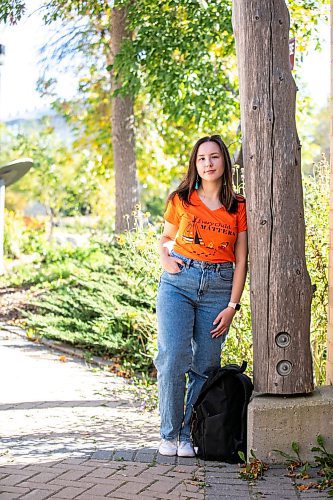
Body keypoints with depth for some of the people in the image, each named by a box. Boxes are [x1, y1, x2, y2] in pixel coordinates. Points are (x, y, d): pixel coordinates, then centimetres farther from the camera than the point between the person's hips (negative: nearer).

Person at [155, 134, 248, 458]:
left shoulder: (238, 207, 6)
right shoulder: (181, 200, 6)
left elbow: (241, 260, 5)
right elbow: (165, 238, 20)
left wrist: (232, 305, -1)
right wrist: (165, 260, -2)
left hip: (218, 288, 1)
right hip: (179, 283, -1)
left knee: (205, 366, 1)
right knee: (173, 359, -12)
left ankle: (189, 435, 12)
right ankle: (169, 434, 1)